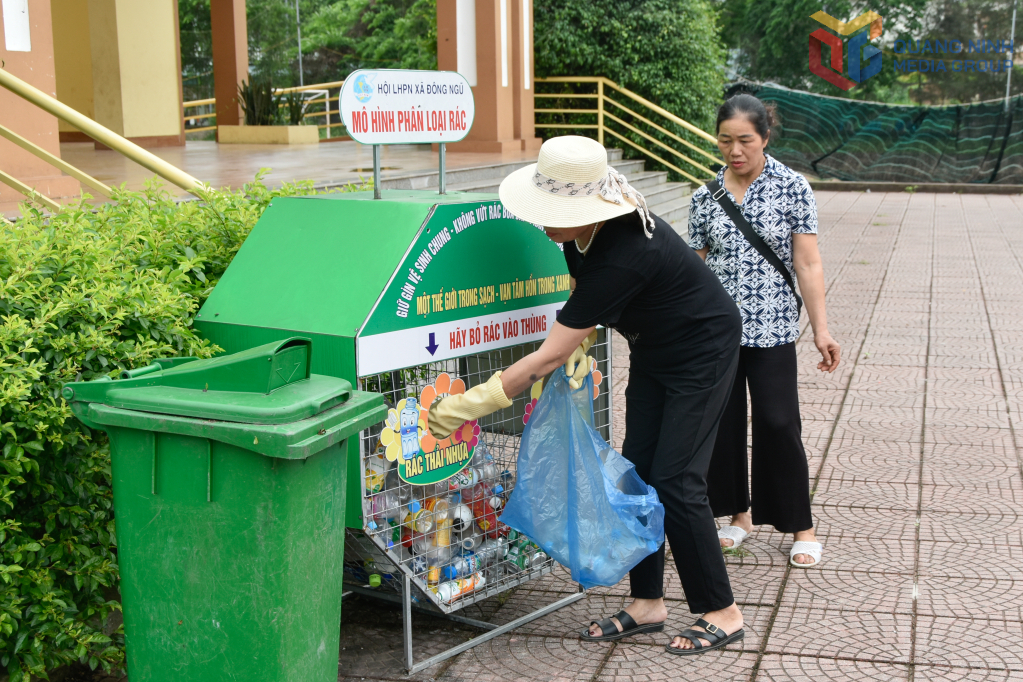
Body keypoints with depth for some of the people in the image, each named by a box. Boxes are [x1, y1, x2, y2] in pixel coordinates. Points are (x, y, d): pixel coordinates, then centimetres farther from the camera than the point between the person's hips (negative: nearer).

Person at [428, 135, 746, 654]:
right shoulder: (585, 233, -13)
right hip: (654, 353, 9)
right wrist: (580, 344, -10)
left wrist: (470, 405, -32)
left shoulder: (623, 256, -38)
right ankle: (648, 604, 16)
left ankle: (723, 615, 5)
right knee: (636, 471, 6)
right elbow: (581, 290, 11)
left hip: (702, 353, -8)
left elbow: (549, 358, -35)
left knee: (676, 481, -9)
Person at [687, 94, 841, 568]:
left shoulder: (791, 187, -4)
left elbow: (807, 265, -4)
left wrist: (821, 330, -7)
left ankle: (801, 528, 12)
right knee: (724, 420, 9)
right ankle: (740, 513, 27)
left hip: (771, 329, -3)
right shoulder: (705, 195, 3)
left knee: (779, 424, -2)